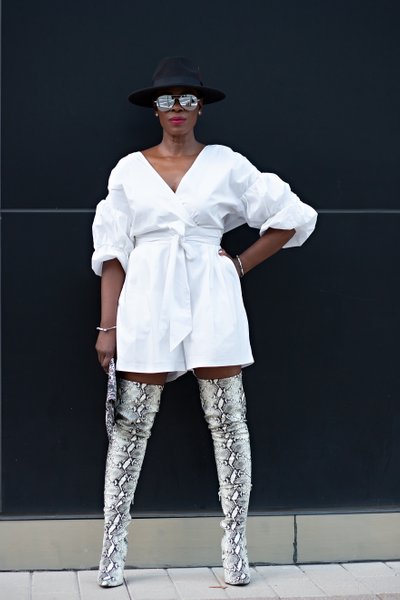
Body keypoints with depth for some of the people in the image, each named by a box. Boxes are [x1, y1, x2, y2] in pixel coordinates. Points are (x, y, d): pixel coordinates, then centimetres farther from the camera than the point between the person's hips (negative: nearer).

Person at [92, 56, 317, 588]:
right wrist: (108, 326, 0)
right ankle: (113, 546, 10)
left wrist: (242, 264, 3)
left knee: (227, 420, 1)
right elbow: (112, 252, 5)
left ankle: (236, 546, 10)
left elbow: (293, 216, 7)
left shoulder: (226, 164, 4)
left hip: (211, 300, 0)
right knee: (133, 424, 2)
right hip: (148, 301, 1)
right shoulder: (129, 169, 7)